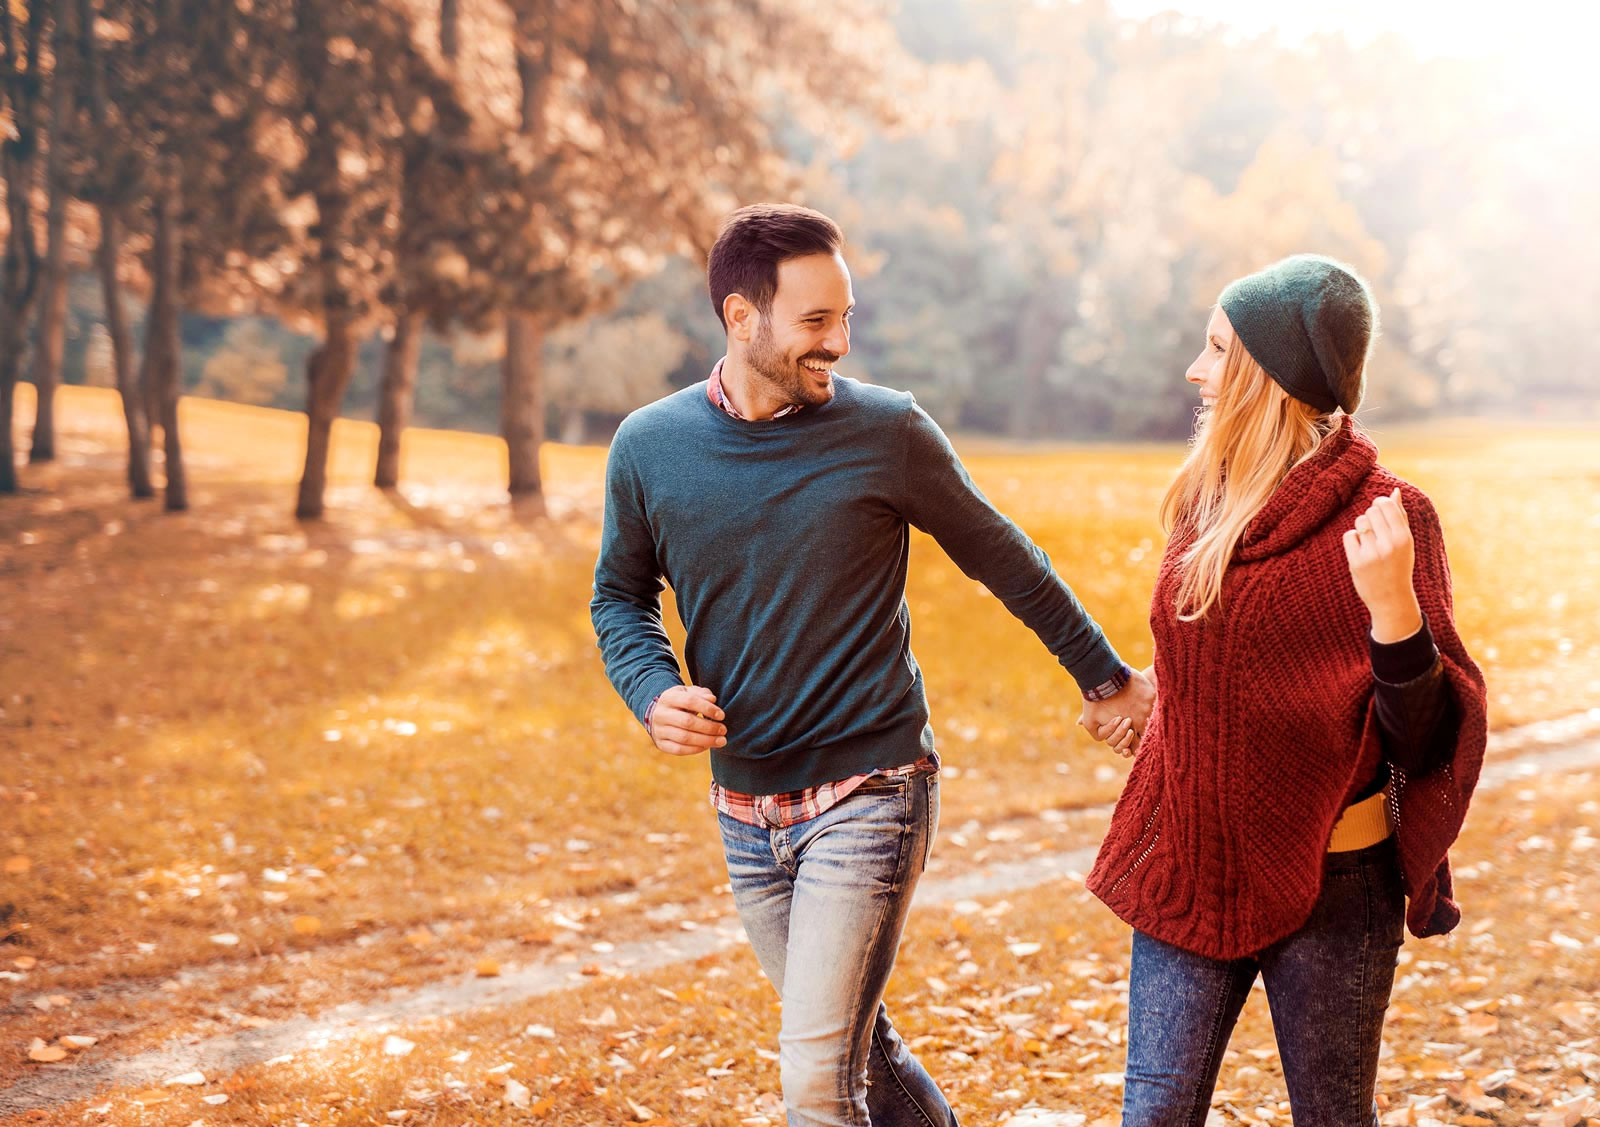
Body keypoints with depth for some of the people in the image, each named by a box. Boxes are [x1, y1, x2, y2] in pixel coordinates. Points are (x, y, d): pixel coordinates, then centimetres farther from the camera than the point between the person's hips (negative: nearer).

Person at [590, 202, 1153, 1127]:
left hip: (870, 791, -4)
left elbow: (1006, 561, 5)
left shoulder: (887, 432, -9)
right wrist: (654, 691, -8)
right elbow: (621, 597, 12)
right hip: (745, 805, 4)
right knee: (857, 1048, 17)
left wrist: (1105, 676, 13)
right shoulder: (649, 447, -1)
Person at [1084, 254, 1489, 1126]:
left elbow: (1424, 738, -18)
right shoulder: (1208, 504, 4)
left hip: (1329, 888, -5)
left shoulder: (1384, 517, -14)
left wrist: (1394, 606, -32)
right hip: (1191, 877, 5)